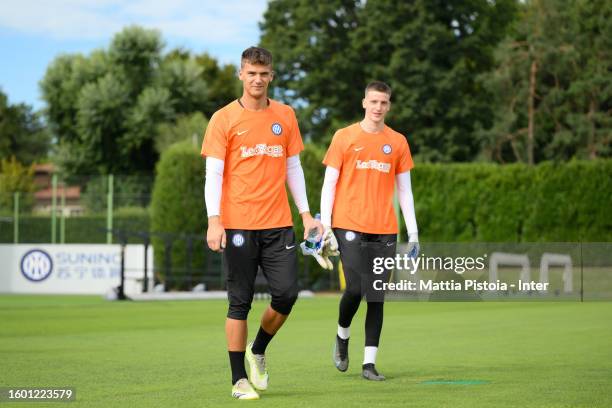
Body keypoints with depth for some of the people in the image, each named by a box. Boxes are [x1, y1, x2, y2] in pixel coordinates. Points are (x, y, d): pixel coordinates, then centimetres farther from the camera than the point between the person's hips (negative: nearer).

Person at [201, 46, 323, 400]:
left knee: (287, 293, -3)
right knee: (240, 302, 0)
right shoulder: (224, 119, -1)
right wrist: (214, 221, -14)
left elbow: (293, 167, 15)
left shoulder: (285, 116, 10)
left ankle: (259, 351, 23)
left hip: (278, 224, 3)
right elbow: (213, 173, -4)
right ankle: (240, 379, 8)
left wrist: (306, 213, 9)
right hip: (238, 224, -3)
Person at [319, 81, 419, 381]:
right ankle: (342, 336, 16)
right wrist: (325, 226, -6)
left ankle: (369, 362, 3)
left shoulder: (397, 142, 10)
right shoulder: (344, 137, 3)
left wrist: (413, 233, 7)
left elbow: (404, 190, 13)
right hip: (349, 226, -3)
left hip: (384, 230, 3)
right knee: (355, 288, -13)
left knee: (376, 297, 0)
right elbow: (329, 184, 3)